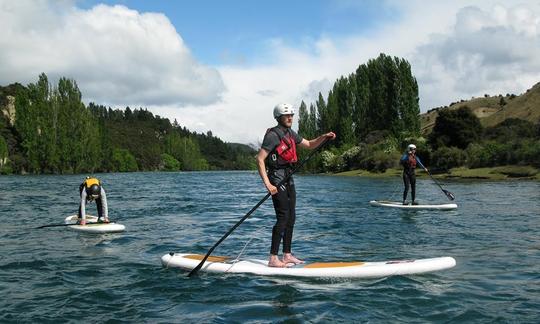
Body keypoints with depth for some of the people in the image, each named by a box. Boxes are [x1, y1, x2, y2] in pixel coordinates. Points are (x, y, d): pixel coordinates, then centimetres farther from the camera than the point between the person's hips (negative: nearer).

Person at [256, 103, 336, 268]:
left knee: (291, 217, 10)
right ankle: (273, 259, -7)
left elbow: (309, 145, 24)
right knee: (283, 217, -12)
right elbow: (260, 159, -18)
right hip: (277, 178, -9)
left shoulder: (290, 134, 13)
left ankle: (287, 255, 18)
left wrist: (324, 137, 5)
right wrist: (267, 183, -25)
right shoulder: (273, 135, -13)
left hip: (288, 178, 9)